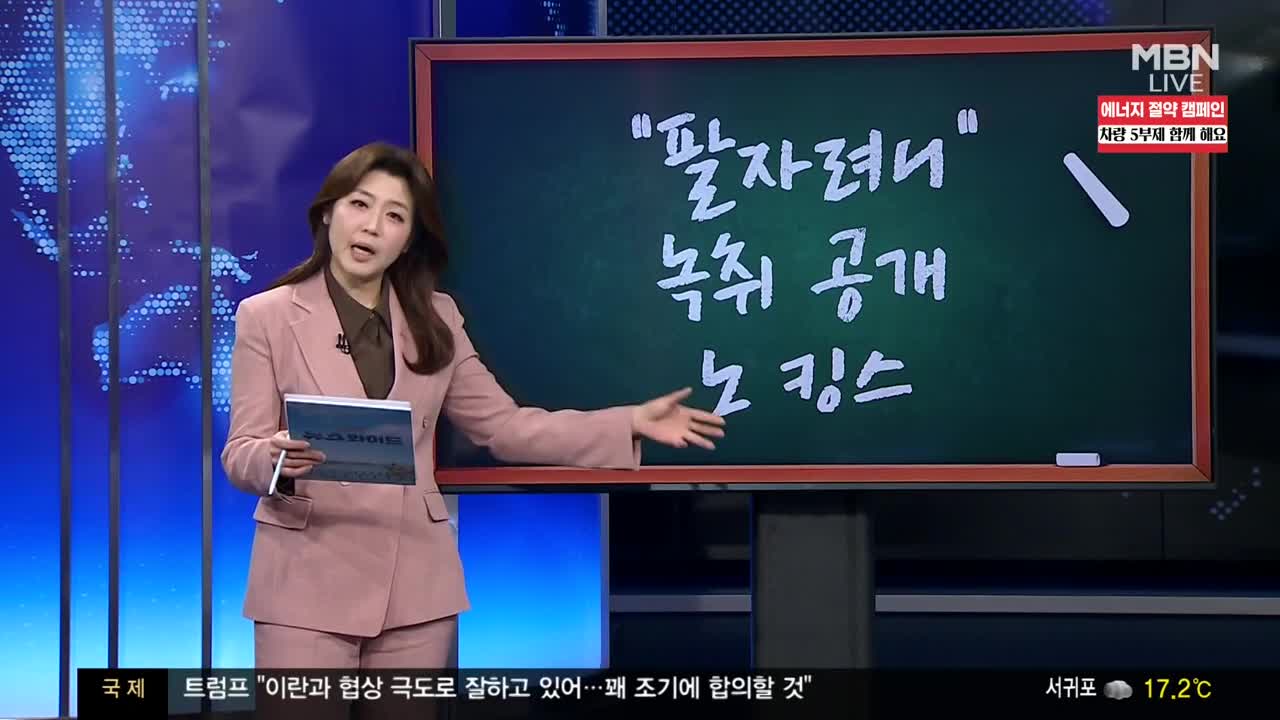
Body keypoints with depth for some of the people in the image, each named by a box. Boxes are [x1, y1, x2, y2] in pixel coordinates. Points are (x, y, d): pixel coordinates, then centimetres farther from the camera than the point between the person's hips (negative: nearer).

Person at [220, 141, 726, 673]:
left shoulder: (435, 319, 9)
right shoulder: (266, 316, -1)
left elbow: (504, 427, 8)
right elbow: (240, 455, -4)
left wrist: (631, 423, 0)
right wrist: (279, 459, -28)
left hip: (413, 582, 3)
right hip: (308, 580, -3)